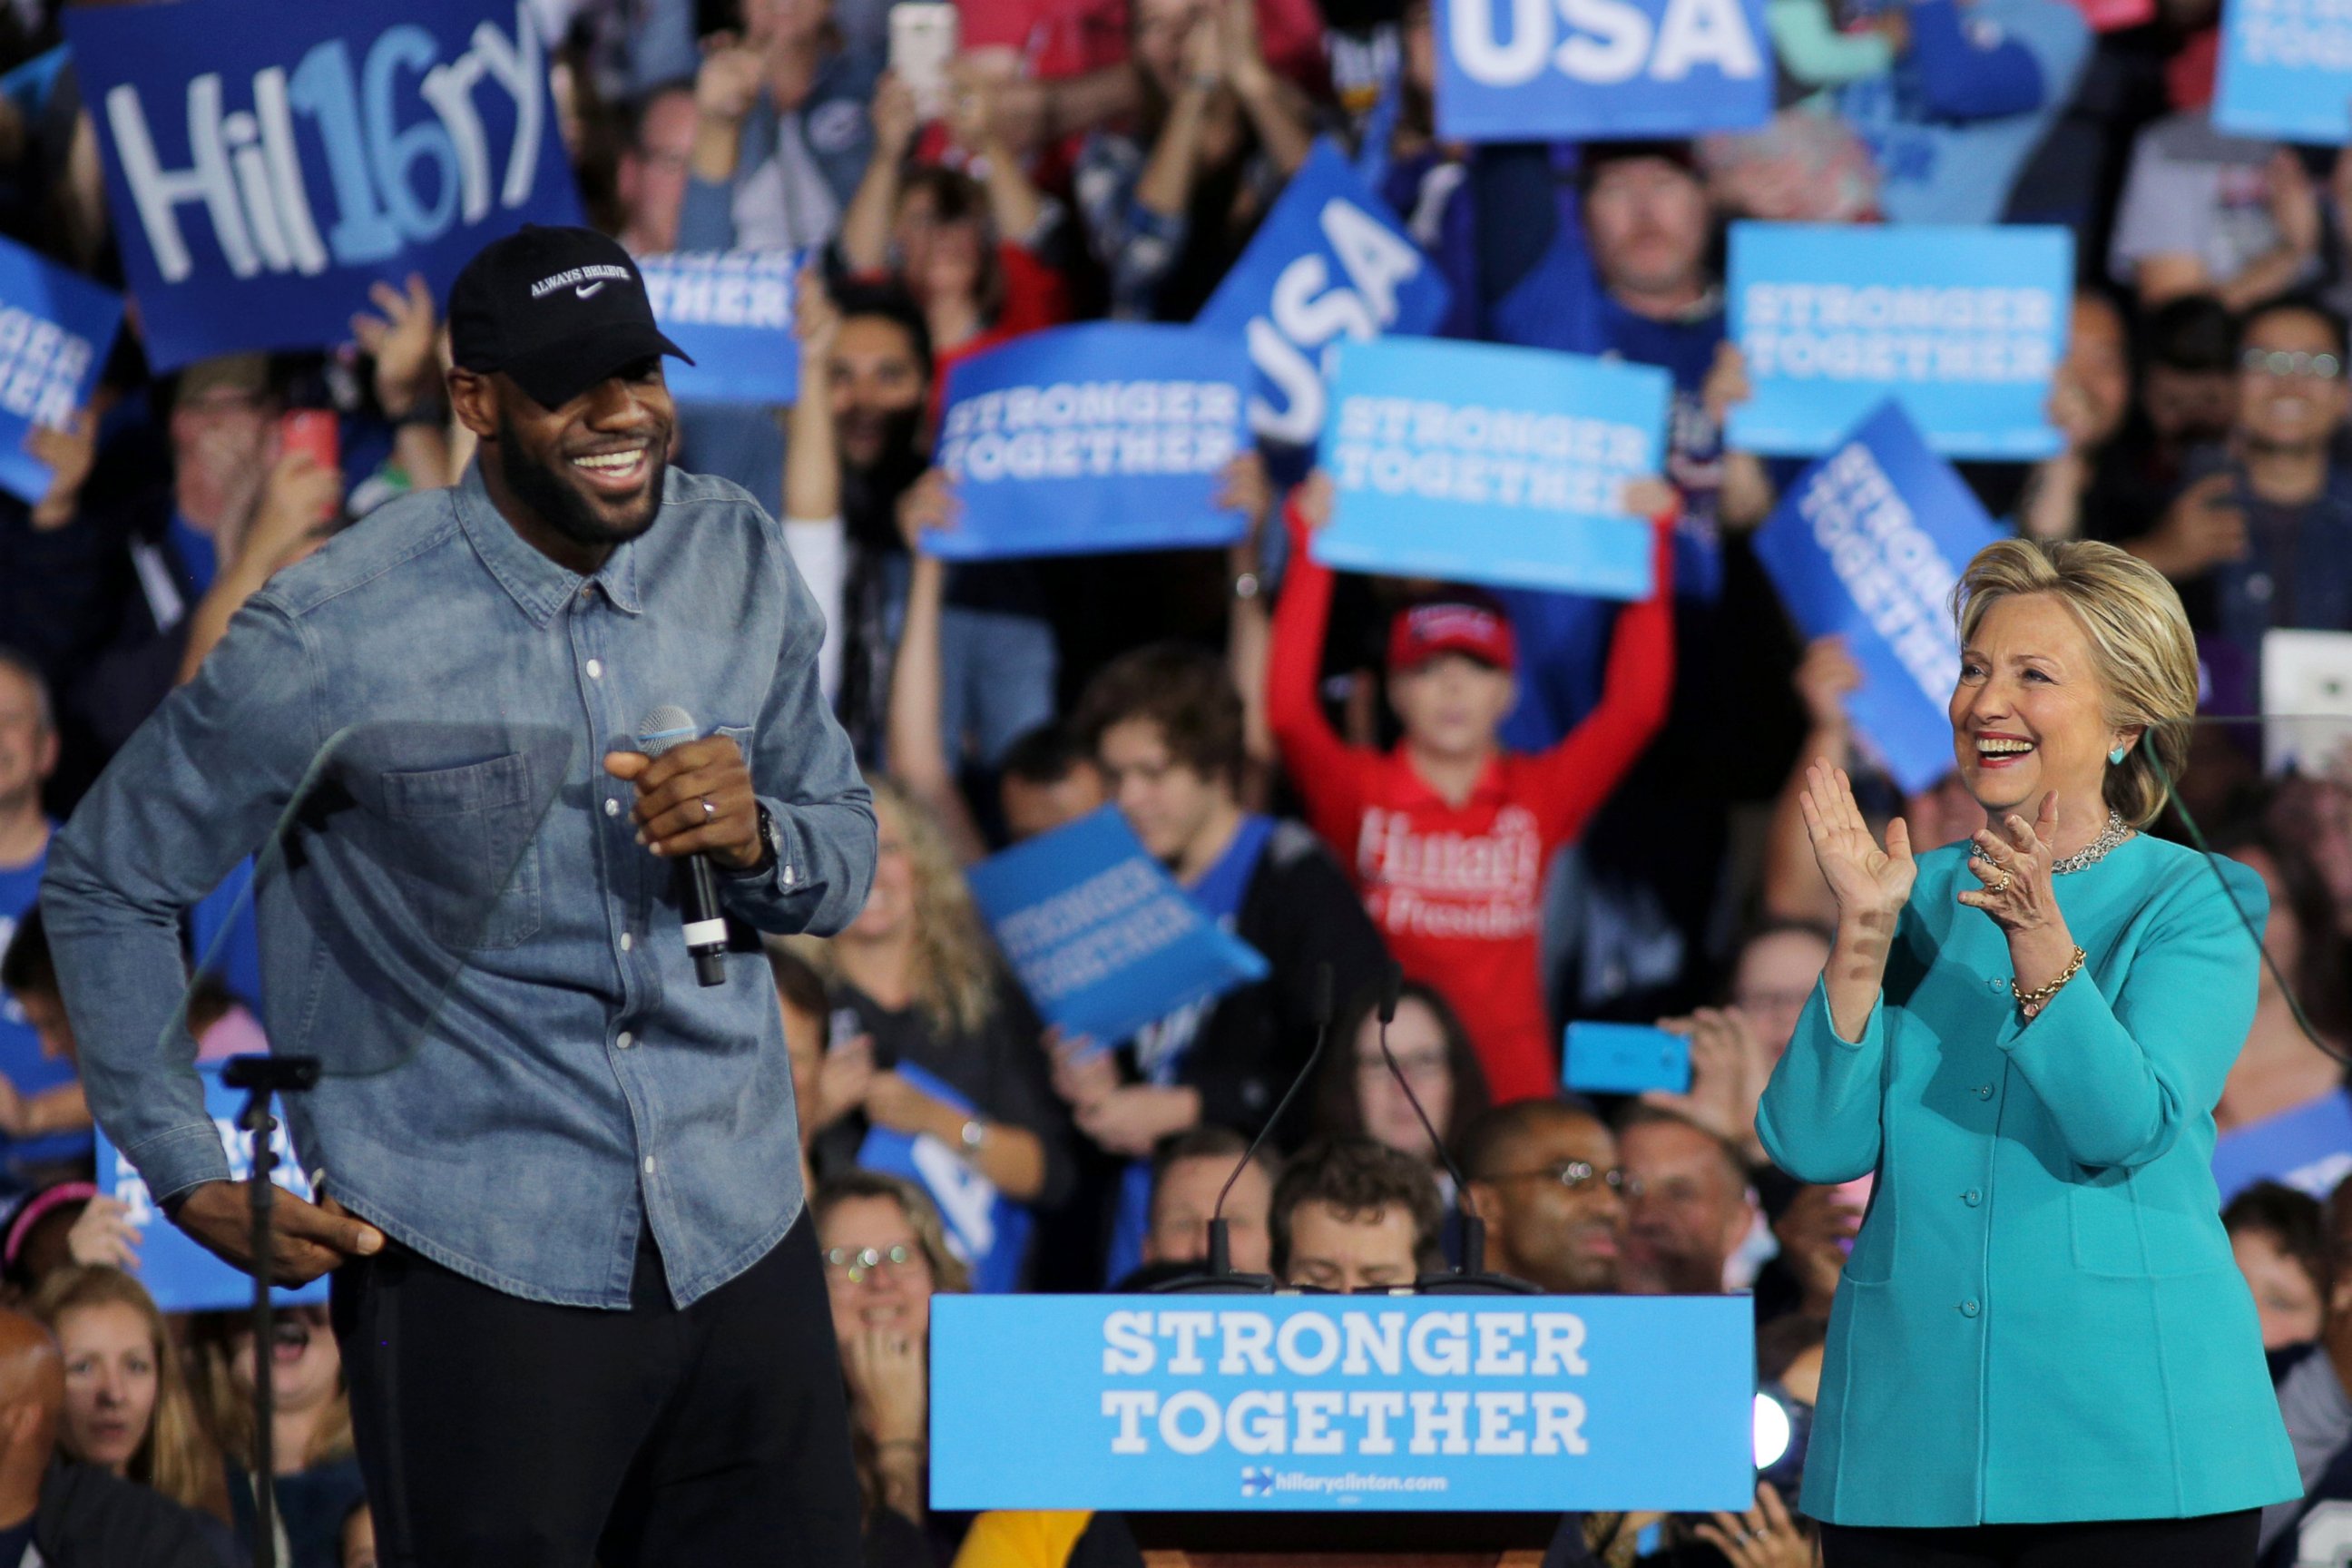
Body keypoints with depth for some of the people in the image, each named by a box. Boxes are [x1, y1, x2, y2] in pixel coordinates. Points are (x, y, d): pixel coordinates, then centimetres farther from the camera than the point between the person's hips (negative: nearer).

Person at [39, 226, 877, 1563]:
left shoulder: (742, 564, 3)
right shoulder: (331, 638, -11)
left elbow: (847, 859, 13)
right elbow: (105, 885, 1)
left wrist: (756, 842, -11)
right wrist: (193, 1180, -2)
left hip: (741, 1244, 4)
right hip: (476, 1266, -4)